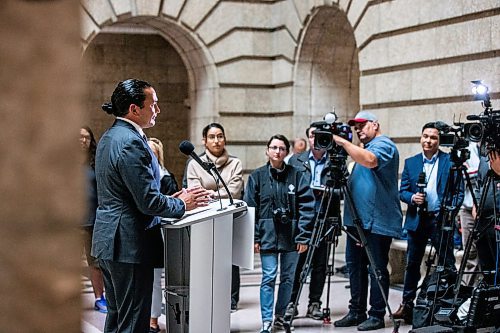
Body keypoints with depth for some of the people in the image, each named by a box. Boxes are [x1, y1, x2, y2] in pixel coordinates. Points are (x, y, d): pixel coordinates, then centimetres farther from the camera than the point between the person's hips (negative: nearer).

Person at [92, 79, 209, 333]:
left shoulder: (109, 137, 12)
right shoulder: (131, 143, -20)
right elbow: (148, 202, -21)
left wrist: (168, 199, 13)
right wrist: (182, 204, -5)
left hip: (108, 241, 10)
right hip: (129, 245, -10)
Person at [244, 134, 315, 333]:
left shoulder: (296, 175, 2)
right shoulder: (257, 176, 3)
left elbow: (306, 207, -2)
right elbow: (250, 209, 3)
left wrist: (303, 236, -8)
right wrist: (254, 238, -3)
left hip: (291, 235, 1)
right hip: (268, 235, -1)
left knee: (288, 278, 9)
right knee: (269, 277, -6)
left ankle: (280, 316, 24)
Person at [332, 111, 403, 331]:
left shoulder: (383, 145, -7)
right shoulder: (364, 148, 22)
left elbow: (369, 160, -30)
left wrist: (343, 142, -27)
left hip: (377, 222, -9)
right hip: (356, 220, 9)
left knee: (377, 269, -3)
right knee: (355, 266, 11)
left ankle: (377, 316, 2)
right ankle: (357, 312, 18)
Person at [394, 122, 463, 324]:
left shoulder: (450, 162, 1)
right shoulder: (410, 163, 10)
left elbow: (458, 191, 0)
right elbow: (402, 191, 9)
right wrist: (412, 198, -12)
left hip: (440, 219, -3)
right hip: (417, 220, 3)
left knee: (448, 264, -2)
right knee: (412, 264, 8)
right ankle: (407, 305, 14)